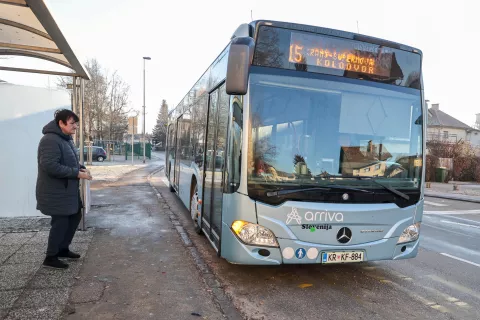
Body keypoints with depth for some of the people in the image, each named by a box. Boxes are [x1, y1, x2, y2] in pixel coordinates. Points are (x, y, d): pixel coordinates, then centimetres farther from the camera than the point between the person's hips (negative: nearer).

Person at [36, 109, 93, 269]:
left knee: (75, 217, 17)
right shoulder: (50, 140, -21)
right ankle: (50, 257, 16)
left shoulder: (66, 139, 12)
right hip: (55, 192, -10)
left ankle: (63, 249, 33)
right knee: (60, 222, -1)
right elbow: (50, 166, -29)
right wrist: (77, 173, -26)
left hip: (68, 190, 10)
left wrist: (81, 168, 2)